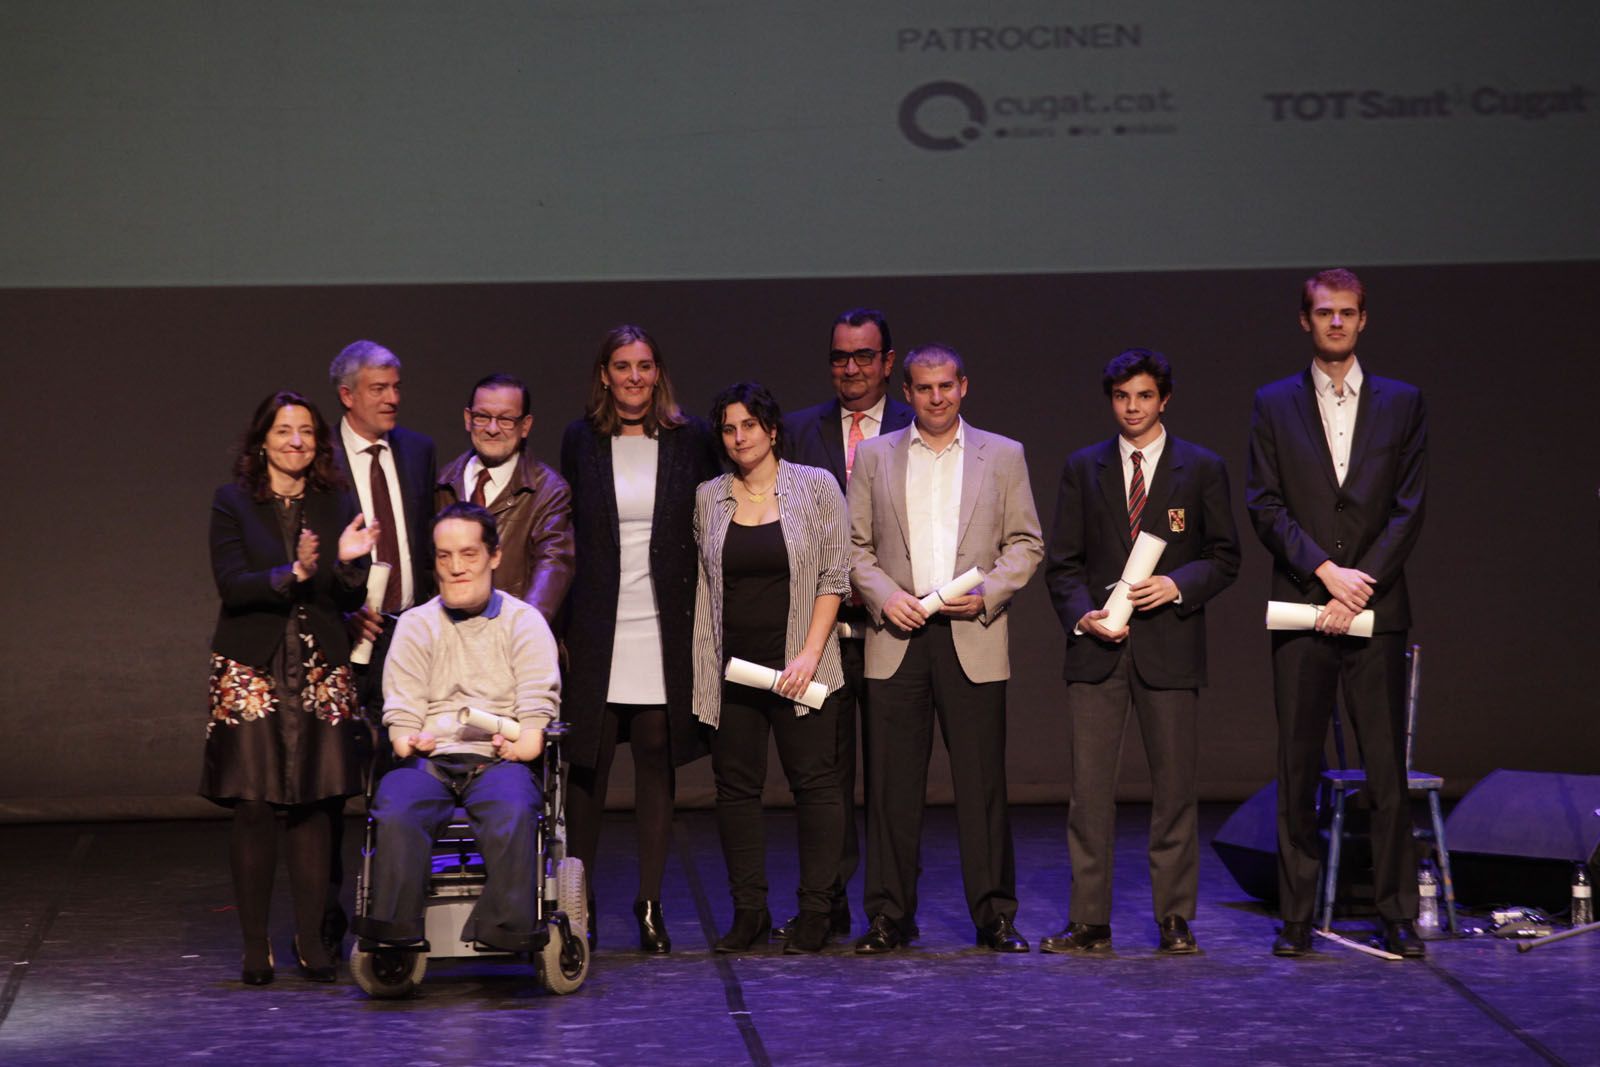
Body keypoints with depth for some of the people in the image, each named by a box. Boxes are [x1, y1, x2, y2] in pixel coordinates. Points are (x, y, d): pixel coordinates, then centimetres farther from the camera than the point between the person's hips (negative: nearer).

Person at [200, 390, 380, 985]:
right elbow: (232, 586, -8)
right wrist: (293, 574, -23)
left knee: (315, 807, -1)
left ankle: (311, 938, 7)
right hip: (251, 673, -2)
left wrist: (349, 563, -15)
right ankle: (255, 944, 4)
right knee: (254, 807, -4)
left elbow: (352, 600, 6)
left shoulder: (335, 507, 10)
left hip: (321, 674, 2)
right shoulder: (233, 503, 3)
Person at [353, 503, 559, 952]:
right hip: (427, 760, 1)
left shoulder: (524, 622, 14)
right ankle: (394, 935, -30)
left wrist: (518, 745, -15)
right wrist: (408, 742, -13)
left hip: (499, 760, -1)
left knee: (512, 814, -36)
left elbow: (537, 713, 4)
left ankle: (508, 931, -35)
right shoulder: (416, 625, 17)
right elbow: (401, 717, 9)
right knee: (395, 815, -33)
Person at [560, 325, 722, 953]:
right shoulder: (580, 441, 6)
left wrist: (703, 615, 2)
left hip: (666, 628, 0)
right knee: (587, 761, 0)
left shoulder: (690, 439, 5)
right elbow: (567, 532, 10)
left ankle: (650, 902, 9)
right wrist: (557, 624, 4)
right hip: (597, 629, 0)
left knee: (657, 759, 1)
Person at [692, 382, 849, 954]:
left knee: (815, 782, -3)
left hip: (798, 665, -3)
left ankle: (816, 912, 4)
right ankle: (748, 910, 10)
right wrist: (701, 664, 5)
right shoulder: (709, 499, 9)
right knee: (735, 785, 3)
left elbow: (833, 577, -1)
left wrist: (810, 654, -10)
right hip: (731, 666, 3)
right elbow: (703, 583, 13)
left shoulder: (816, 487, 1)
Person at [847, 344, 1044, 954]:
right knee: (891, 783, 1)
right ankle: (888, 916, 7)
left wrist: (986, 595, -7)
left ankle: (995, 915, 5)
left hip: (973, 637, -1)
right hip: (897, 636, 1)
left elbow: (1026, 544, 8)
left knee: (982, 782, -1)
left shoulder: (1003, 456, 10)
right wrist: (885, 595, -6)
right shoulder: (873, 456, 11)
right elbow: (854, 545, 10)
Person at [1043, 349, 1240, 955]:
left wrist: (1176, 585, -11)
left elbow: (1224, 558, 6)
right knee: (1089, 786, -3)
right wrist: (1082, 614, -8)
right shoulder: (1083, 468, 11)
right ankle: (1089, 922, 1)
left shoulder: (1202, 468, 6)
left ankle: (1174, 920, 10)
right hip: (1097, 647, 1)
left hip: (1169, 647, -1)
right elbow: (1062, 562, 9)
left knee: (1175, 787, 2)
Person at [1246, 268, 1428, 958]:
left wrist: (1359, 586, -7)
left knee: (1388, 770, -1)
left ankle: (1397, 916, 5)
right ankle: (1296, 917, 6)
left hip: (1375, 612, 0)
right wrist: (1326, 571, -11)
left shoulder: (1401, 404, 9)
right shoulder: (1274, 405, 10)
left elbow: (1409, 507, 3)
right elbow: (1265, 506, 2)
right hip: (1300, 611, 0)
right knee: (1298, 770, 2)